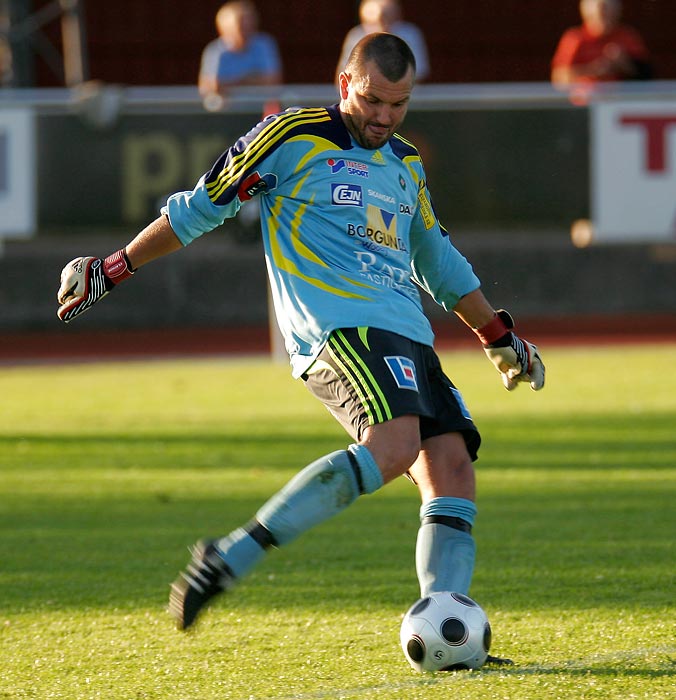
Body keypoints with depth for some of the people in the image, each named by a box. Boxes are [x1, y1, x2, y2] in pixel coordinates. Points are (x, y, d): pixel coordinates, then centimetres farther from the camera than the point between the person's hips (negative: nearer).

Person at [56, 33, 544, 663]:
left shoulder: (406, 163, 23)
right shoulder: (295, 137, 2)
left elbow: (438, 261, 36)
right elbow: (199, 208, 8)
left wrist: (498, 337, 35)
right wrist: (113, 269, 9)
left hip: (410, 341, 8)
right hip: (338, 329, -8)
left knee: (452, 465, -11)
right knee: (394, 446, -31)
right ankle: (232, 556, -31)